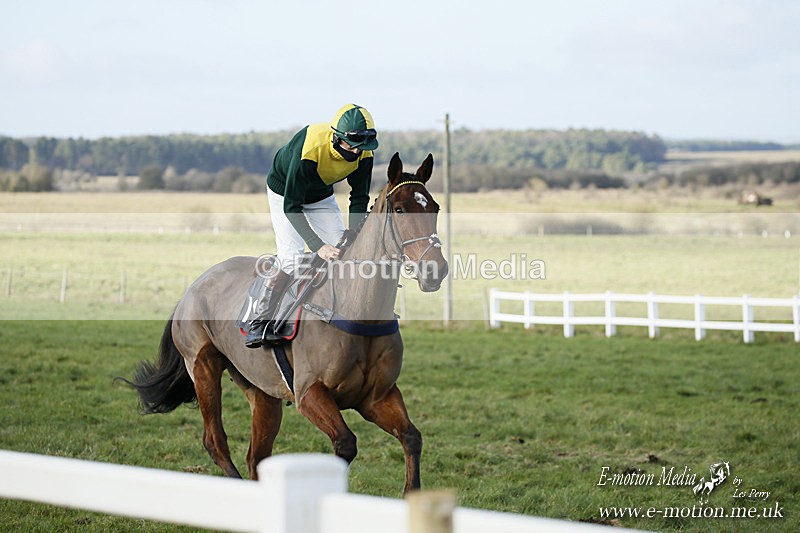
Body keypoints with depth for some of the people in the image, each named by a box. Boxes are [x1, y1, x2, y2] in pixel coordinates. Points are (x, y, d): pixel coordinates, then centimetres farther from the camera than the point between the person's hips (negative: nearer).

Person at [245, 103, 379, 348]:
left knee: (342, 252, -7)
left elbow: (359, 198, -11)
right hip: (284, 193, -5)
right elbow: (291, 206, -38)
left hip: (321, 197, 5)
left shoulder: (363, 154, -25)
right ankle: (259, 323, -13)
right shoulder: (309, 148, -42)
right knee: (291, 257, -20)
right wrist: (318, 246, -44)